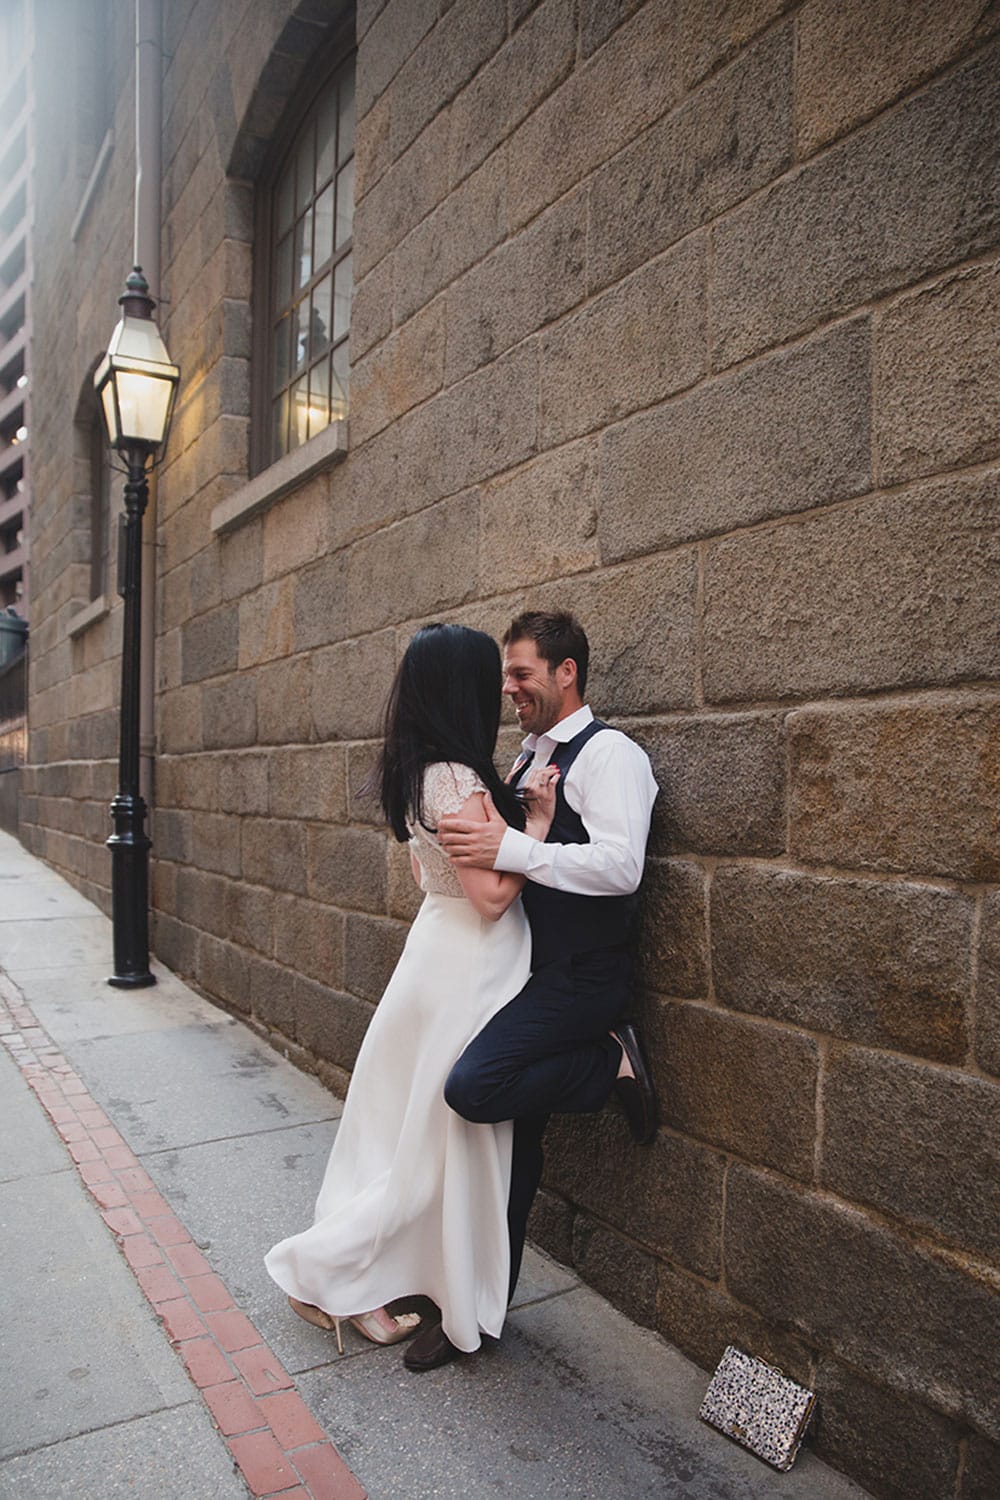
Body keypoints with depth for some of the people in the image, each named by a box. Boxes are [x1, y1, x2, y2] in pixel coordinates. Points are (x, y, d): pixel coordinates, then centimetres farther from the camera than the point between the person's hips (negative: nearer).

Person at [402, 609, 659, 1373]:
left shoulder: (608, 753, -11)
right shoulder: (528, 758, 17)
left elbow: (620, 866, -25)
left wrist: (509, 849, -27)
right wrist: (472, 848, 12)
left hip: (581, 974, -8)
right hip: (530, 970, 8)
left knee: (474, 1086, -26)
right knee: (514, 1136, 14)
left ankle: (614, 1062, -2)